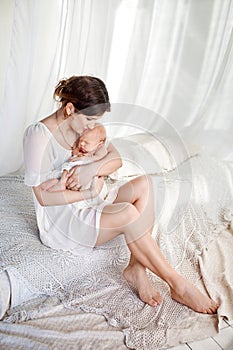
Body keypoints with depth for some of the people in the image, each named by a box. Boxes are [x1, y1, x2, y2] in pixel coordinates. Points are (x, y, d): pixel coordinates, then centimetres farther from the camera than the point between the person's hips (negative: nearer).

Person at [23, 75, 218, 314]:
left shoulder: (85, 125, 4)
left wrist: (93, 168, -22)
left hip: (89, 205, 8)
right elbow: (44, 197, -21)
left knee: (142, 184, -17)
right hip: (59, 219, -7)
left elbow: (116, 158, -1)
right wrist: (91, 192, -20)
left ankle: (136, 267, -19)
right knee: (129, 212, -31)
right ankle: (177, 285, -19)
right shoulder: (39, 135, -18)